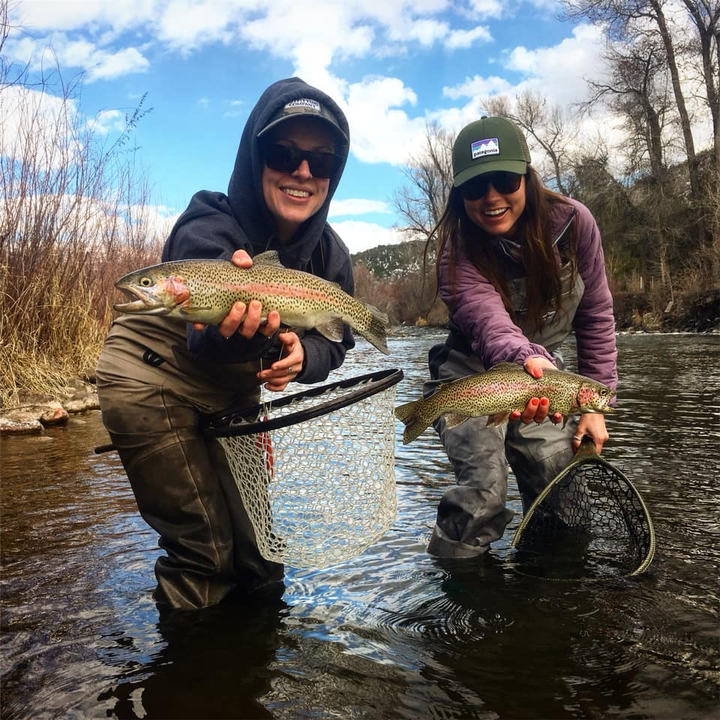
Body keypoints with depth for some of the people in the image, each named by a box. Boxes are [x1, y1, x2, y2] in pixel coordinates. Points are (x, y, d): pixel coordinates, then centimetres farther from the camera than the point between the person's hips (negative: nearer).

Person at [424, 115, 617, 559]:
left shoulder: (573, 222, -13)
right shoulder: (458, 245, -20)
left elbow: (596, 317, -5)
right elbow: (483, 312, -39)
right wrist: (524, 359, -61)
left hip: (543, 366, 3)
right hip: (473, 374, -3)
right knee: (484, 492, -20)